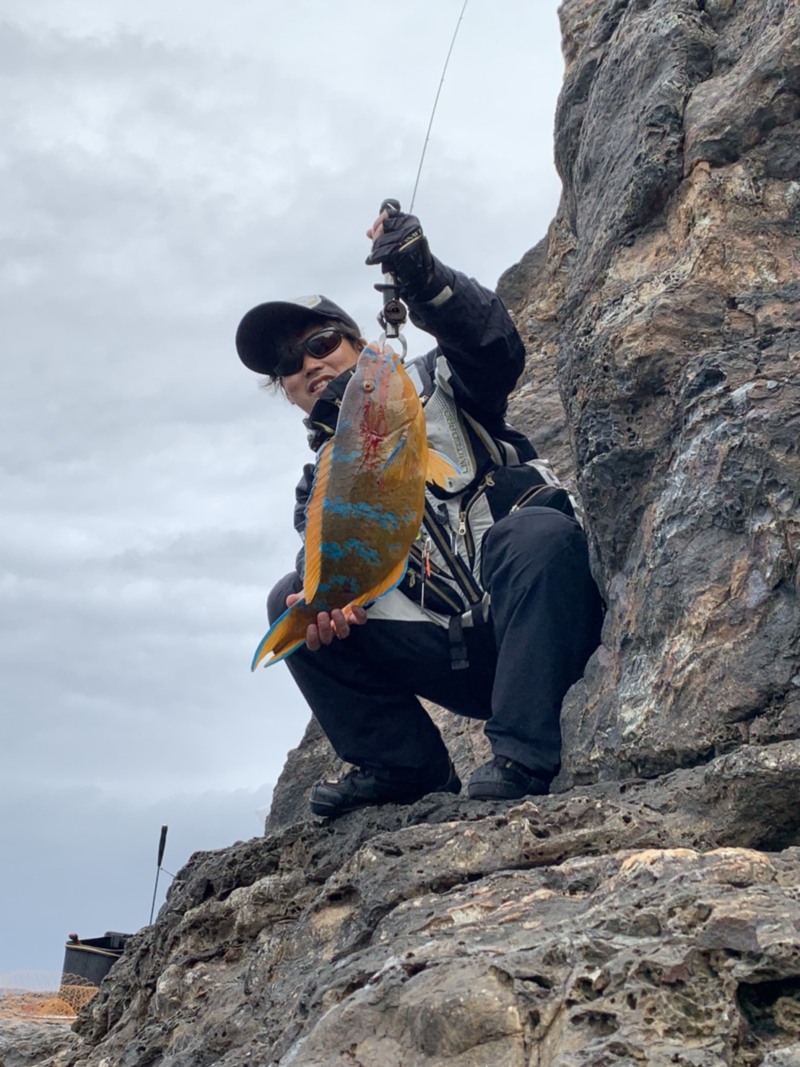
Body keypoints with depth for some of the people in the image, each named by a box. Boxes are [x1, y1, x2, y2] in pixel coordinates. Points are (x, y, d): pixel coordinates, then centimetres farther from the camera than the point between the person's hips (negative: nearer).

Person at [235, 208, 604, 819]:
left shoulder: (435, 385, 10)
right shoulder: (322, 487, 19)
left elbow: (495, 348, -13)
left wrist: (422, 277, -32)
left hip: (542, 622, -3)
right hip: (460, 661, 4)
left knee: (534, 530, -35)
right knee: (290, 601, -7)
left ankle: (521, 760, -35)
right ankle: (405, 768, -9)